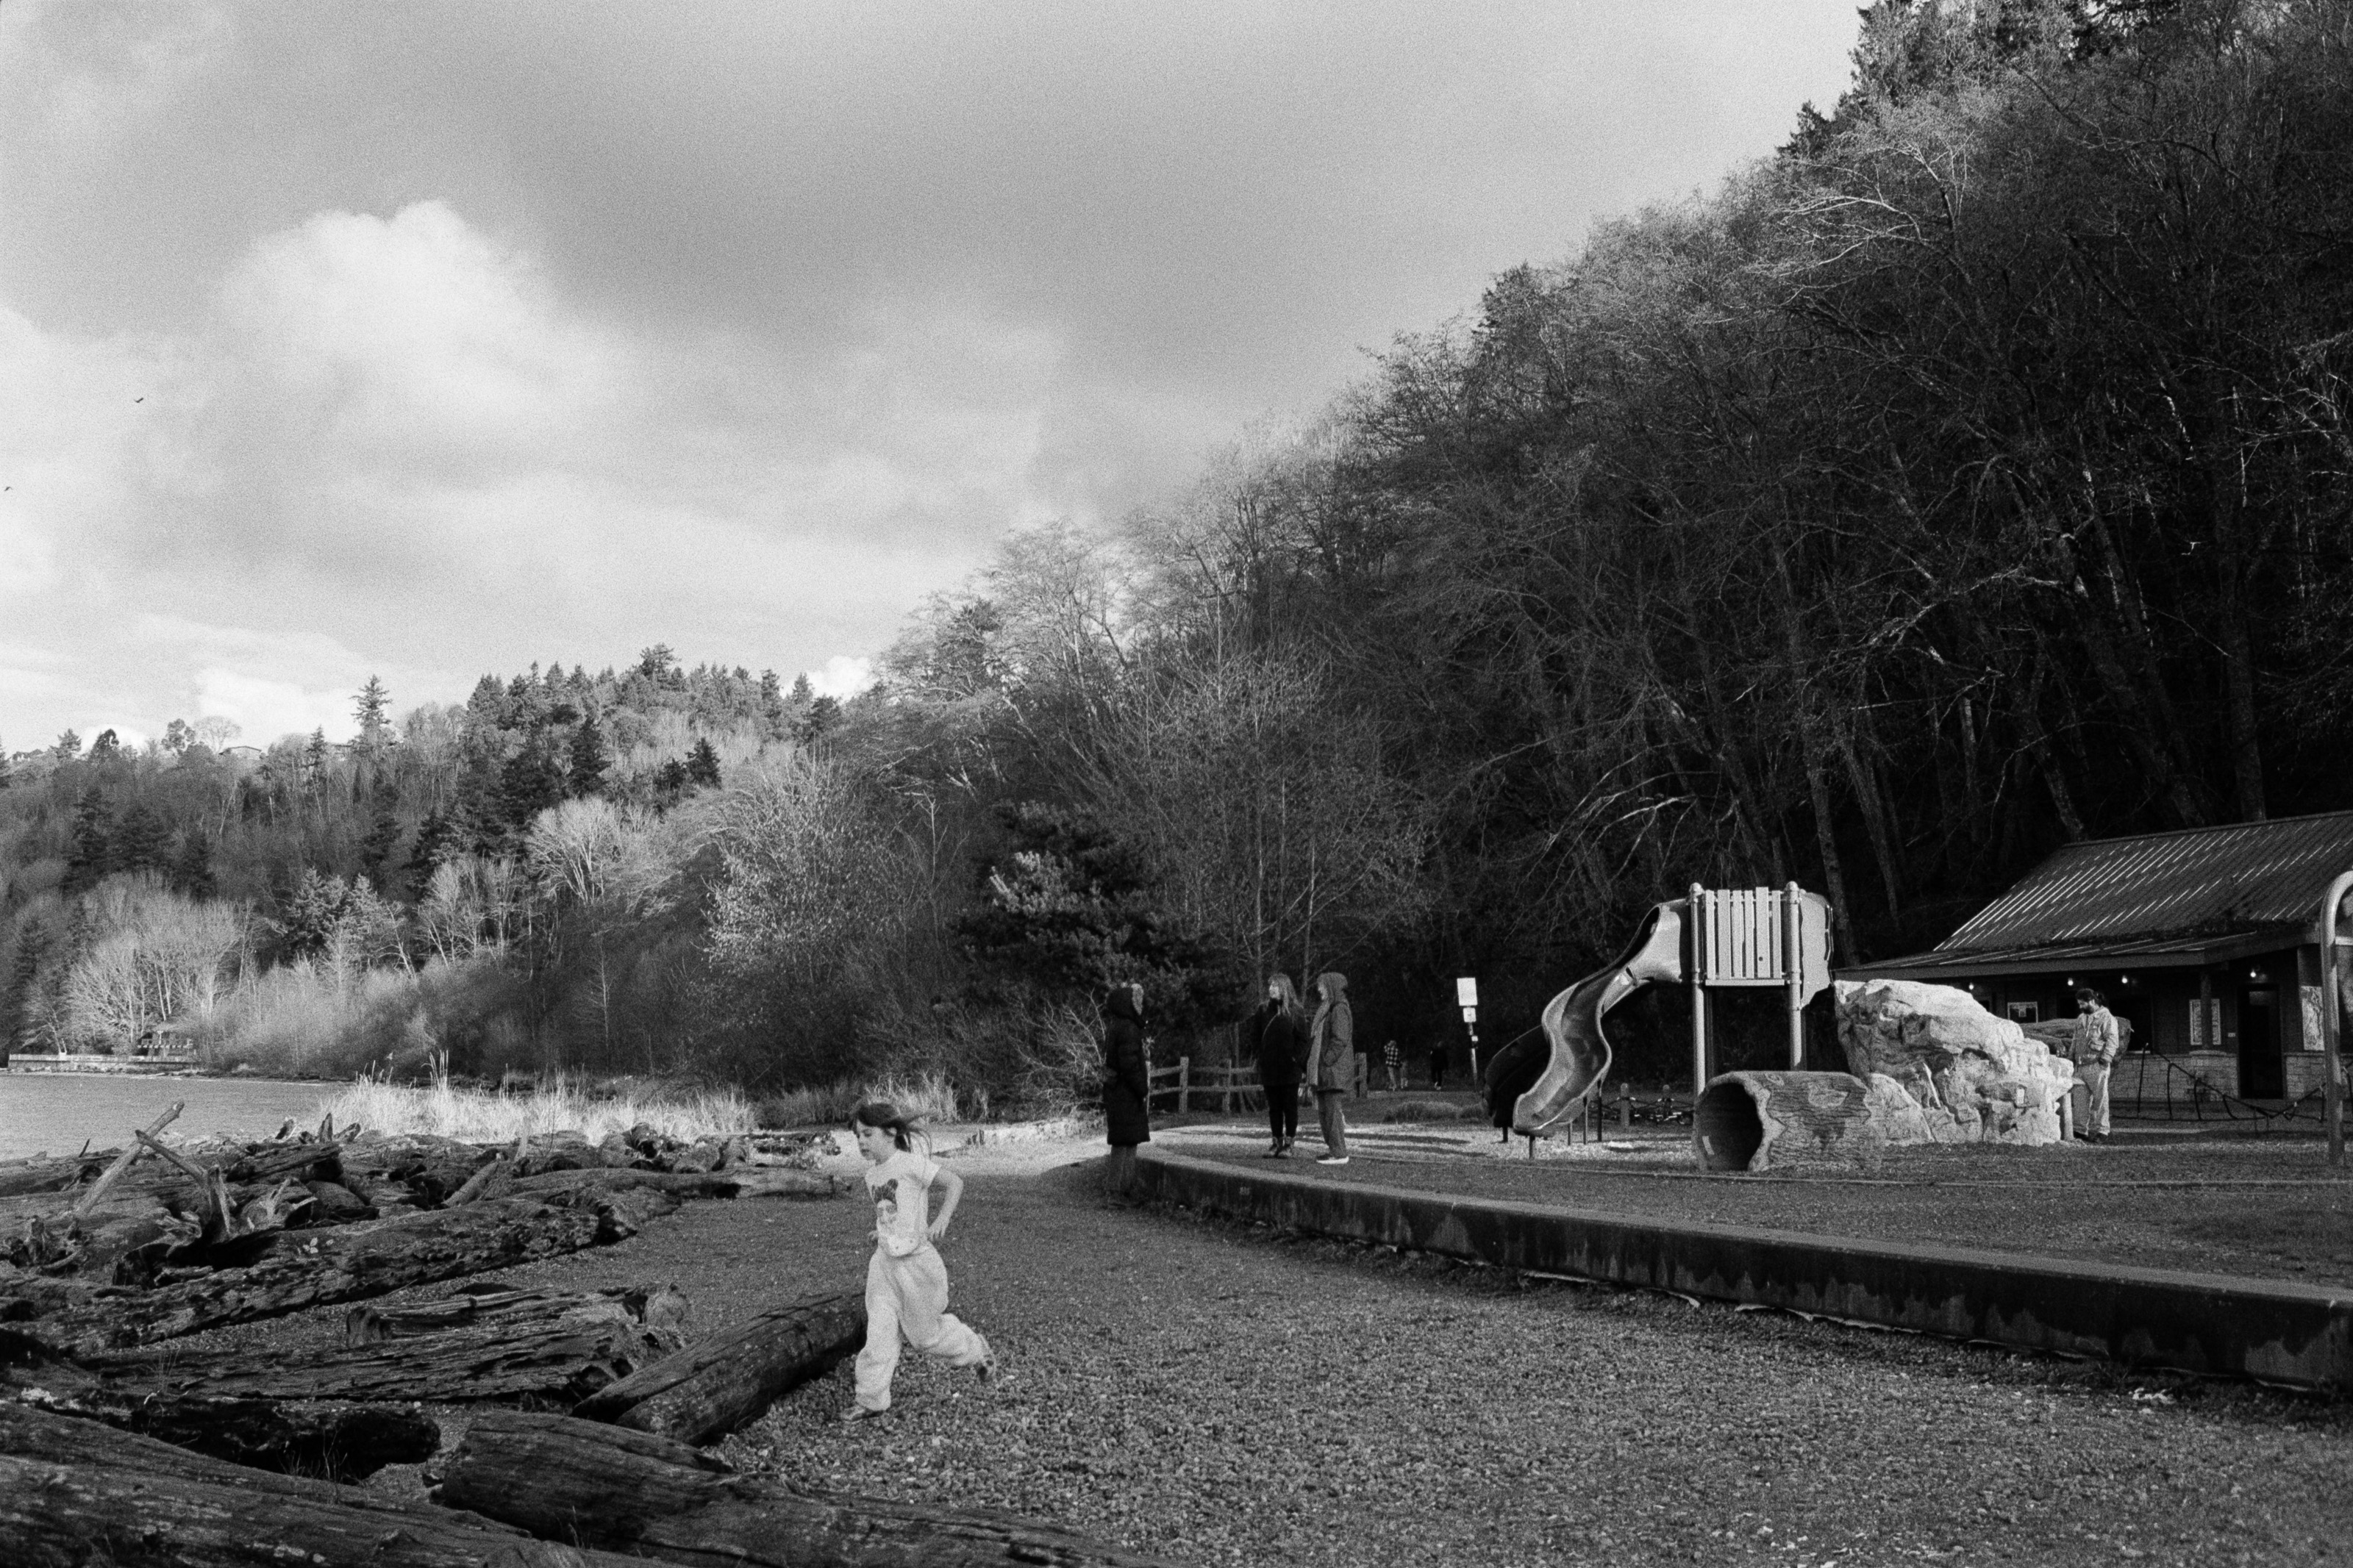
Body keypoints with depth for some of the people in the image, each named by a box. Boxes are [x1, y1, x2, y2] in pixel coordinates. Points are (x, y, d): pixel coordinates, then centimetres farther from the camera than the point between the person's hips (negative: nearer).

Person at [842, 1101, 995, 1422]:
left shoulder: (911, 1163, -16)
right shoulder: (872, 1174, 7)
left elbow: (955, 1182, -16)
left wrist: (942, 1220, -26)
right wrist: (881, 1232, 10)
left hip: (916, 1260, -6)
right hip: (884, 1260, 6)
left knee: (925, 1334, 6)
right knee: (879, 1331, -3)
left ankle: (980, 1353, 30)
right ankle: (871, 1398, 4)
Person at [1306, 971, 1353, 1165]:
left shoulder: (1340, 1010, -12)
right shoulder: (1325, 1010, 18)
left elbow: (1340, 1040, -20)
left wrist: (1326, 1062, -20)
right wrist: (1313, 1067, 17)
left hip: (1334, 1068, -10)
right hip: (1323, 1069, 10)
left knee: (1332, 1110, -8)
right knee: (1322, 1110, 11)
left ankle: (1339, 1153, -6)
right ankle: (1333, 1149, 17)